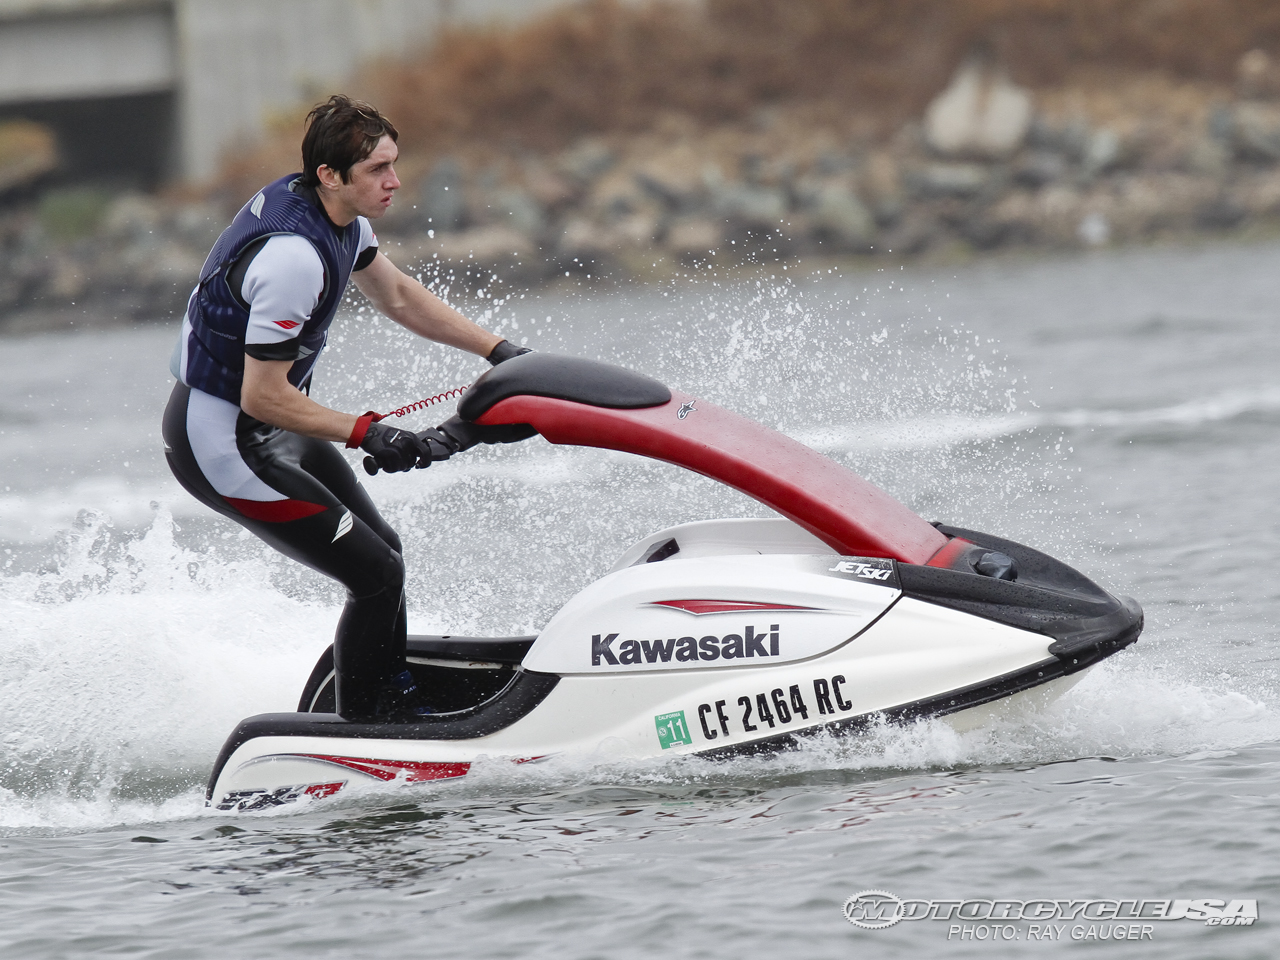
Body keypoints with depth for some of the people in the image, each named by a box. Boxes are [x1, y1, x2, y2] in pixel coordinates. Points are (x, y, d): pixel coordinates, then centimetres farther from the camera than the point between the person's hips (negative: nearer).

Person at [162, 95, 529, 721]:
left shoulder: (339, 215, -1)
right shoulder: (294, 256, -31)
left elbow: (397, 295, 16)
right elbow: (263, 397, -28)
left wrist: (499, 351, 12)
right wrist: (368, 435, -26)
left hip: (272, 430, 10)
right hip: (224, 445, -10)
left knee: (383, 552, 15)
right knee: (377, 575, -8)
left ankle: (398, 708, 28)